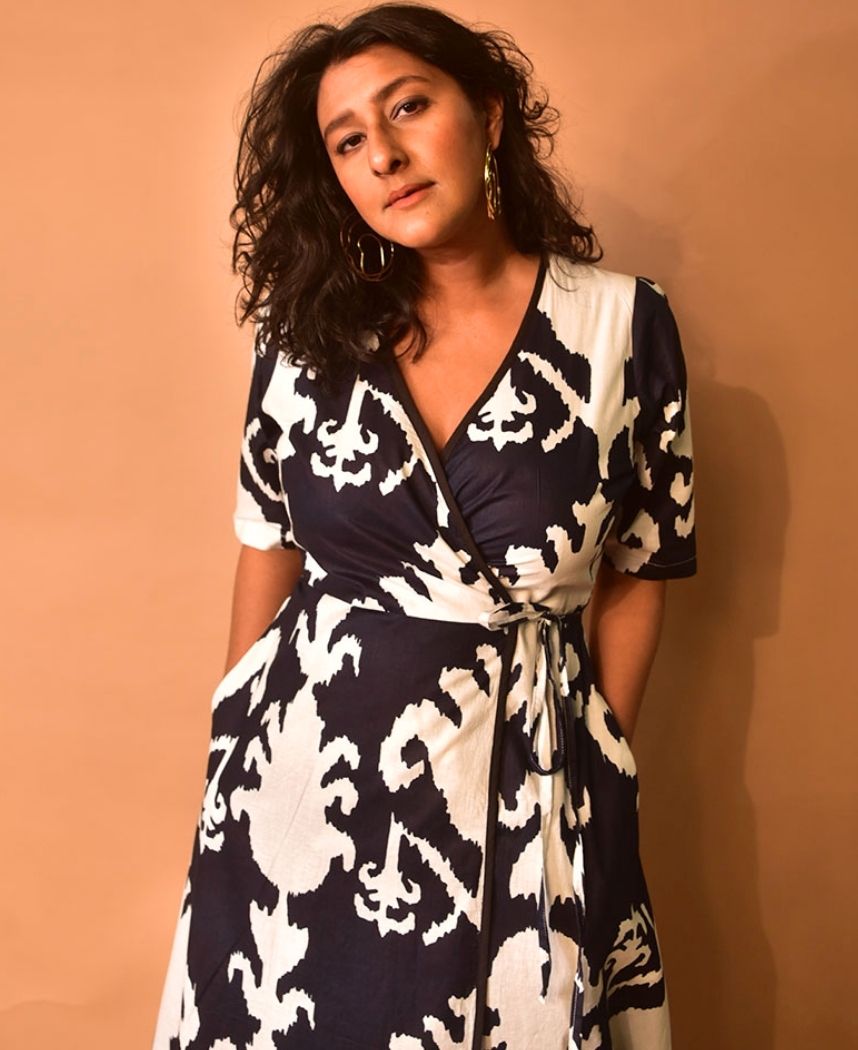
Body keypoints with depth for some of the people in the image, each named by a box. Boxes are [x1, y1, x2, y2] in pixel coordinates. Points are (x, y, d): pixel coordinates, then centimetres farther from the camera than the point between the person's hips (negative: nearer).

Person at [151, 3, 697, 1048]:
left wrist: (601, 761, 2)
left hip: (526, 774, -1)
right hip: (307, 755, 2)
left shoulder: (622, 324, -6)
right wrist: (237, 749, 9)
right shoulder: (308, 327, -2)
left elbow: (636, 576, 1)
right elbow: (268, 549, 6)